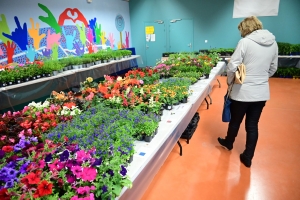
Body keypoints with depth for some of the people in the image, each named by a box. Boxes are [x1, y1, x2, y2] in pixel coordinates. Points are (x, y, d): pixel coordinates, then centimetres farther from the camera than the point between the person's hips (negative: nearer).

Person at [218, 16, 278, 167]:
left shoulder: (245, 42, -13)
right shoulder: (273, 43, 5)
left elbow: (232, 66, -16)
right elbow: (273, 68, 13)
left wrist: (229, 81, 1)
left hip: (242, 91, -5)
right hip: (262, 92, 5)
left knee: (235, 121, 17)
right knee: (253, 125, 14)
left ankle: (228, 143, 42)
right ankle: (248, 157, 26)